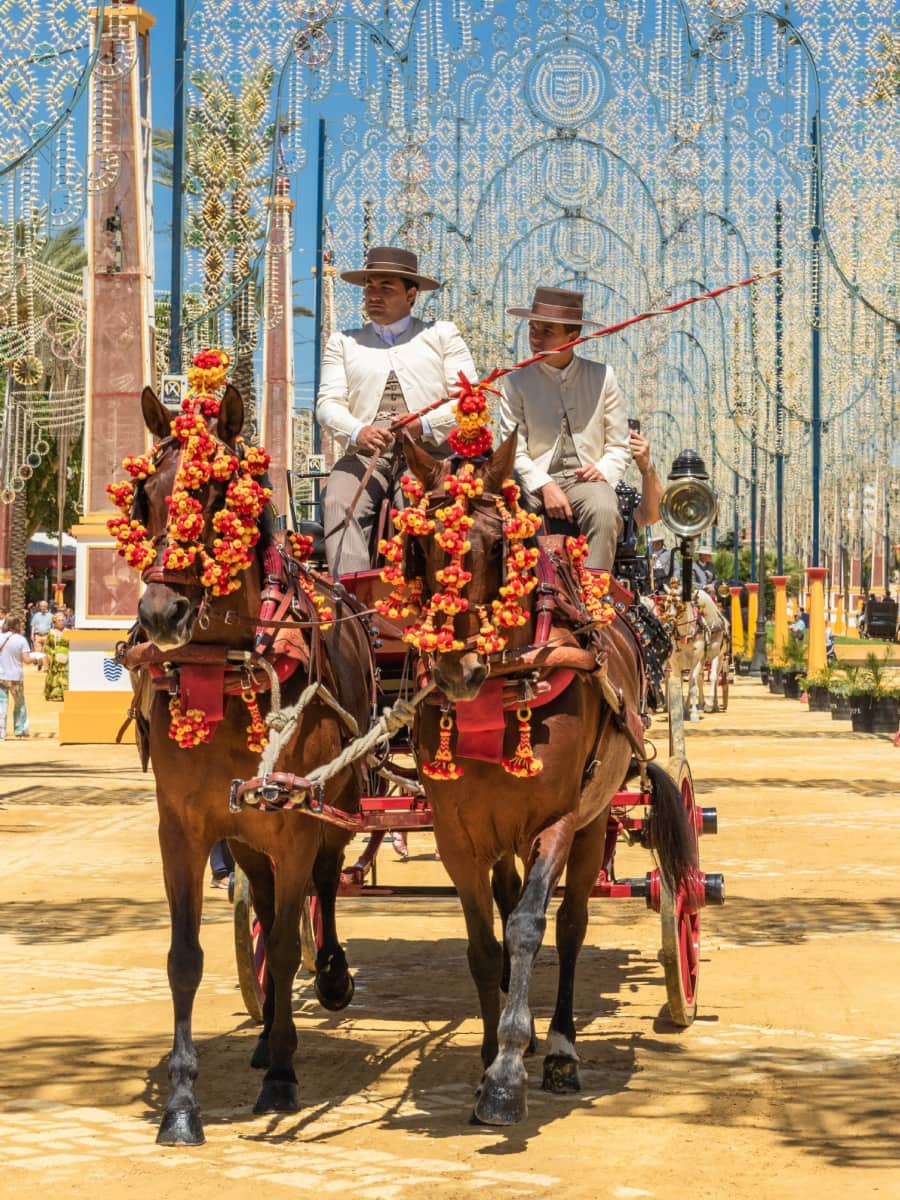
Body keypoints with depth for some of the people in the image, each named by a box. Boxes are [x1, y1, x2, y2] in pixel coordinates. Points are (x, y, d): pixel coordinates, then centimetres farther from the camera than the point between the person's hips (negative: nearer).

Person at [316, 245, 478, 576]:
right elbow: (328, 403, 9)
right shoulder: (343, 342, 23)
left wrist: (424, 425, -13)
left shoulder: (442, 335, 18)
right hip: (365, 454, 2)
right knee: (338, 505, -30)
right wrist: (357, 432, -15)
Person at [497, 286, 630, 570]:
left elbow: (619, 447, 12)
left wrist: (603, 470, -10)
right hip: (536, 480, 0)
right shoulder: (516, 383, 5)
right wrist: (544, 486, -16)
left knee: (604, 511, -35)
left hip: (586, 480, 0)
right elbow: (514, 450, 0)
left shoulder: (602, 377, 8)